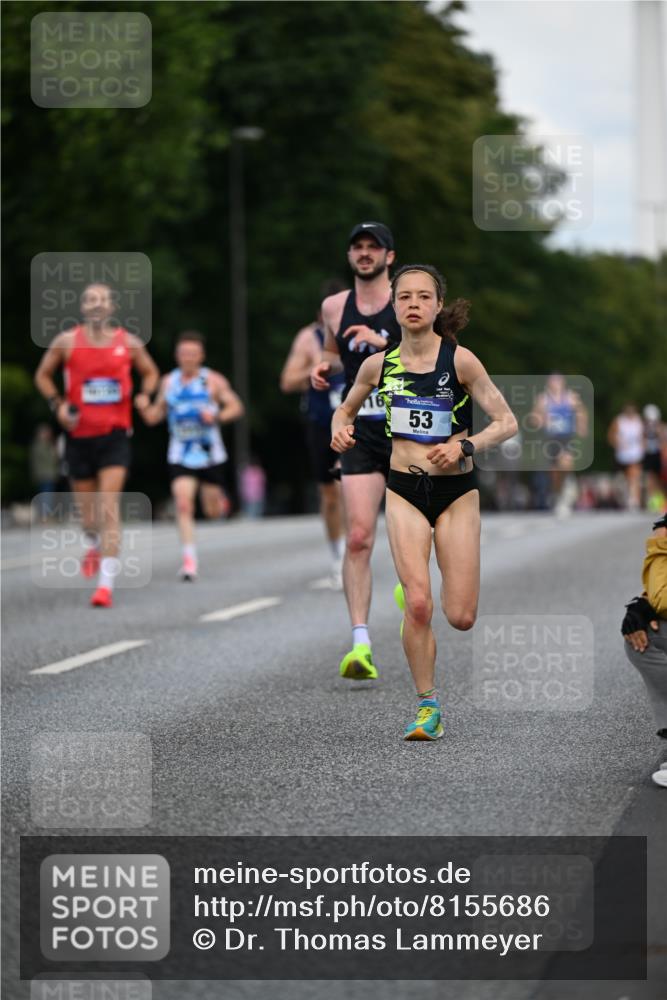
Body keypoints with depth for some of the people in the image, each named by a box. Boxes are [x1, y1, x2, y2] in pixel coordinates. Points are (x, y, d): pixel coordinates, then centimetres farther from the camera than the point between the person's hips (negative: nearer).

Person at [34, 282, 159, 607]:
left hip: (114, 434, -1)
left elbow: (150, 372, 18)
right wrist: (57, 404, -4)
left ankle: (106, 584, -18)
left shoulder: (129, 343, 1)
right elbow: (43, 375, 12)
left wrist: (144, 394, -3)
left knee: (109, 508, -15)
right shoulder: (66, 342, -1)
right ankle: (93, 545, 48)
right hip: (79, 435, 1)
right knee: (88, 511, 11)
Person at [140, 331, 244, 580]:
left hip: (210, 454, -1)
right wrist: (146, 410, -6)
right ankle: (189, 559, -16)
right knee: (183, 505, -17)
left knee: (213, 511, 9)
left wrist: (217, 416, -22)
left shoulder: (212, 380, -4)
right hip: (180, 456, 1)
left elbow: (236, 407, -4)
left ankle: (219, 499, 47)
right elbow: (157, 414, 16)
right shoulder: (168, 382, 6)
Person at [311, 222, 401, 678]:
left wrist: (384, 343, -23)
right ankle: (361, 644, -16)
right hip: (361, 434, 2)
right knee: (358, 538, -13)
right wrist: (325, 367, 5)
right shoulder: (334, 307, 8)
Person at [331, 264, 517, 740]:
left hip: (457, 491, -1)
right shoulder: (379, 365, 0)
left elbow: (507, 422, -8)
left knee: (461, 618, -3)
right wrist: (341, 429, -3)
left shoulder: (459, 359, -9)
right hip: (404, 490, 1)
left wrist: (465, 445, -23)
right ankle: (427, 705, 2)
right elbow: (346, 409, 19)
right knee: (418, 605, -14)